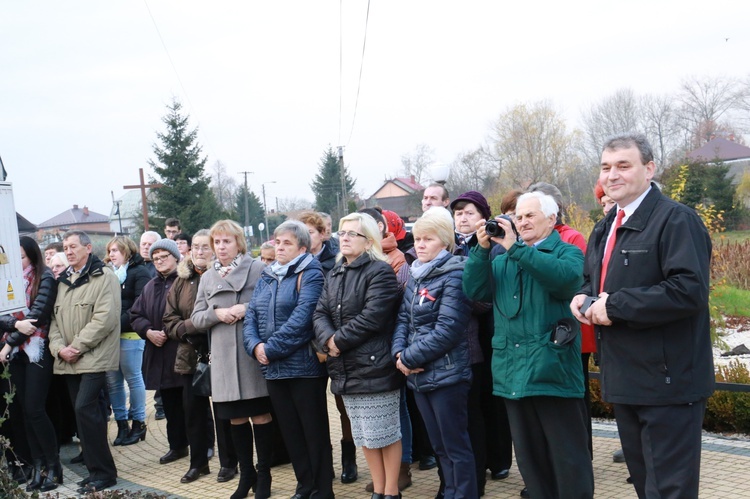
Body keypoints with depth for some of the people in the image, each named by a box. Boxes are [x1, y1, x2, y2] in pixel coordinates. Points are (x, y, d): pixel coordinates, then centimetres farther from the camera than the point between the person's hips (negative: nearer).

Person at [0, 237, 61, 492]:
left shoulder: (45, 279, -5)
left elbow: (37, 315, -14)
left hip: (37, 350, -6)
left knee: (34, 409, -9)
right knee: (23, 410, 5)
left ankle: (53, 465, 3)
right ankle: (38, 465, 12)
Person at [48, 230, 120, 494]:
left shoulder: (104, 277, -6)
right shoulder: (63, 281, 16)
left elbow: (105, 318, -15)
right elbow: (55, 318, 14)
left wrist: (77, 347, -15)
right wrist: (59, 348, -4)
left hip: (94, 358, -7)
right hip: (68, 362, 7)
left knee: (85, 409, -14)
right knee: (84, 412, 8)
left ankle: (102, 472, -5)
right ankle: (97, 469, 17)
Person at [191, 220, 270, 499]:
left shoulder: (258, 269, 1)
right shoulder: (207, 277, 14)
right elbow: (196, 318, 12)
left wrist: (247, 309, -16)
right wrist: (217, 313, -7)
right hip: (223, 356, 4)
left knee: (261, 416, 2)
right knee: (236, 419, 11)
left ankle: (264, 475, 17)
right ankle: (246, 475, 26)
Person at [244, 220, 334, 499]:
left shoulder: (310, 273, -8)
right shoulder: (266, 277, 14)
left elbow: (302, 317, -19)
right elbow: (251, 314, 8)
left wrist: (272, 348, -18)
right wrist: (255, 345, -11)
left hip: (304, 366, -7)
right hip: (273, 369, 7)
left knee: (314, 430, 3)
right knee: (290, 431, 15)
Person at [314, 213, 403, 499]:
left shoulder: (380, 271, -9)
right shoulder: (335, 275, 16)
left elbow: (372, 317, -19)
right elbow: (320, 313, 7)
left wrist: (339, 340, -15)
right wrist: (327, 339, -13)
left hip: (374, 366, -8)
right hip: (346, 369, 8)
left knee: (385, 433, 2)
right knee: (364, 436, 15)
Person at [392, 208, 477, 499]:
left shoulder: (454, 276, -12)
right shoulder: (415, 277, 12)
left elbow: (447, 330, -19)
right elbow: (403, 318, 11)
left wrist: (409, 358, -15)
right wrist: (399, 353, -8)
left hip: (446, 374, -8)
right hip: (419, 375, 8)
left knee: (456, 447, 2)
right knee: (440, 446, 17)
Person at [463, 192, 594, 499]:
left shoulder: (567, 252, 1)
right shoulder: (503, 260, 17)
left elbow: (565, 277, -22)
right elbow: (474, 291, 4)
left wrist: (516, 248, -20)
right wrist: (482, 249, -7)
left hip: (552, 370, -5)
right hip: (513, 373, 6)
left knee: (567, 456, 0)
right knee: (528, 455, 15)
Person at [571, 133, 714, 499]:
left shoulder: (676, 219, -13)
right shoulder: (605, 228, 14)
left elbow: (690, 289, -25)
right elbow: (592, 279, 26)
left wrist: (615, 305, -22)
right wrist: (583, 297, 2)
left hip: (667, 381, -8)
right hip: (625, 379, 9)